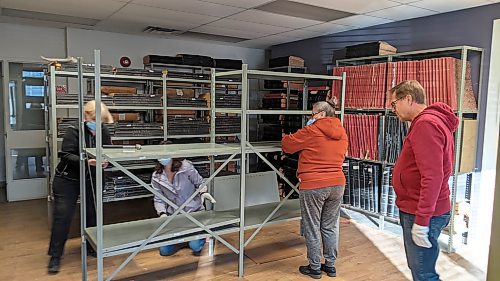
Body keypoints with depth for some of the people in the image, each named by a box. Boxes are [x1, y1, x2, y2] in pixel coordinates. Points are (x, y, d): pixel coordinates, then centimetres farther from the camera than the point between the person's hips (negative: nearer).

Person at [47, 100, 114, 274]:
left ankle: (91, 247, 29)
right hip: (67, 180, -4)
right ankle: (55, 256, 11)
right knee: (62, 216, -2)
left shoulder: (103, 132, -5)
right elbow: (65, 155, -23)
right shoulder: (74, 130, -17)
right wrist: (85, 161, -37)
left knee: (92, 214, 7)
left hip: (91, 180, 4)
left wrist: (105, 161, -27)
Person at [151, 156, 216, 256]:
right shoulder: (156, 177, -5)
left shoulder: (187, 167, -13)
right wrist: (162, 213, -13)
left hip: (194, 211, -3)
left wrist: (203, 192, -20)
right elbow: (158, 199, 4)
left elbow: (200, 183, 0)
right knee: (164, 250, -3)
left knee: (195, 246, -17)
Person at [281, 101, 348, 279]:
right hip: (337, 184, 6)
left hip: (313, 186, -6)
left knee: (312, 228, 7)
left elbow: (287, 145, -4)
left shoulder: (312, 131, -11)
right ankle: (330, 265, 26)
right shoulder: (342, 134, 9)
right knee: (331, 226, 16)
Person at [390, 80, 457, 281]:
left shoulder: (426, 124, -19)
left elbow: (432, 176, -26)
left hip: (422, 214, -10)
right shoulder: (431, 121, 14)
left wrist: (421, 221, -24)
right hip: (417, 211, 10)